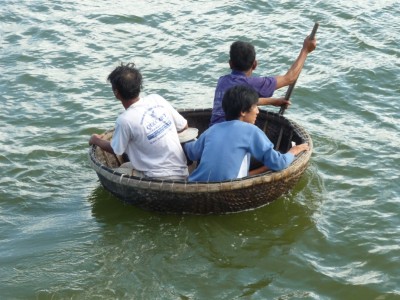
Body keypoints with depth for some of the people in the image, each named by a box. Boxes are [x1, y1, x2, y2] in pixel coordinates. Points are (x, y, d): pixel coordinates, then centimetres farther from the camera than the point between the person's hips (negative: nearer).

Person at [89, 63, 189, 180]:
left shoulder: (125, 120, -17)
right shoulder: (157, 99, -1)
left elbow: (114, 150, 1)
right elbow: (183, 126, 9)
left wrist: (96, 141, 21)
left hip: (161, 179, -6)